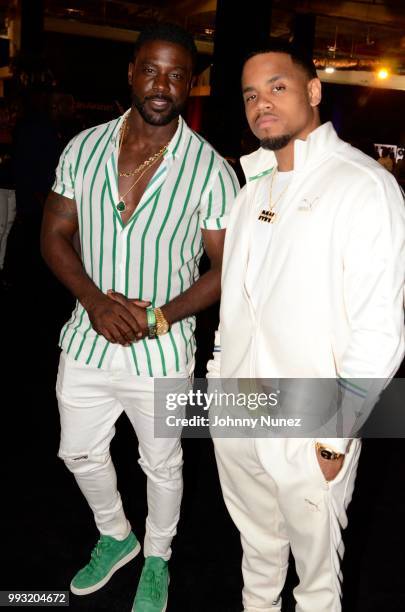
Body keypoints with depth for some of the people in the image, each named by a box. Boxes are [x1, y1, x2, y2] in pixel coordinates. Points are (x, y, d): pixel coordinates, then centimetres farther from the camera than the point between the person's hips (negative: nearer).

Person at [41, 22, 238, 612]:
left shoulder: (209, 169, -13)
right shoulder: (84, 148, -3)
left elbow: (226, 266, -10)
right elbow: (55, 235, 1)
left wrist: (158, 317, -21)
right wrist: (95, 300, -16)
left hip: (161, 355, -3)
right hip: (87, 341, 4)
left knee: (162, 464, 17)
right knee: (79, 452, 21)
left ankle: (157, 560, 45)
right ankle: (115, 536, 50)